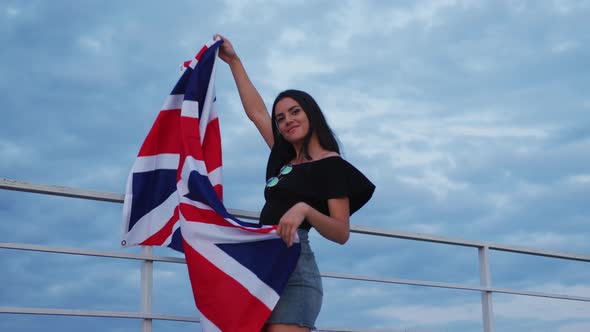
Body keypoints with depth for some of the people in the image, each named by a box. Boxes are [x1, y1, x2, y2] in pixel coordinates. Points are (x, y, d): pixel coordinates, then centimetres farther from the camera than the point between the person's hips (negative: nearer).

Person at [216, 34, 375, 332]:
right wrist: (233, 61, 35)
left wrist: (305, 210, -26)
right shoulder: (285, 161, 21)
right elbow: (256, 113, 30)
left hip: (293, 266, -7)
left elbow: (342, 234, -8)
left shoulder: (331, 165, -1)